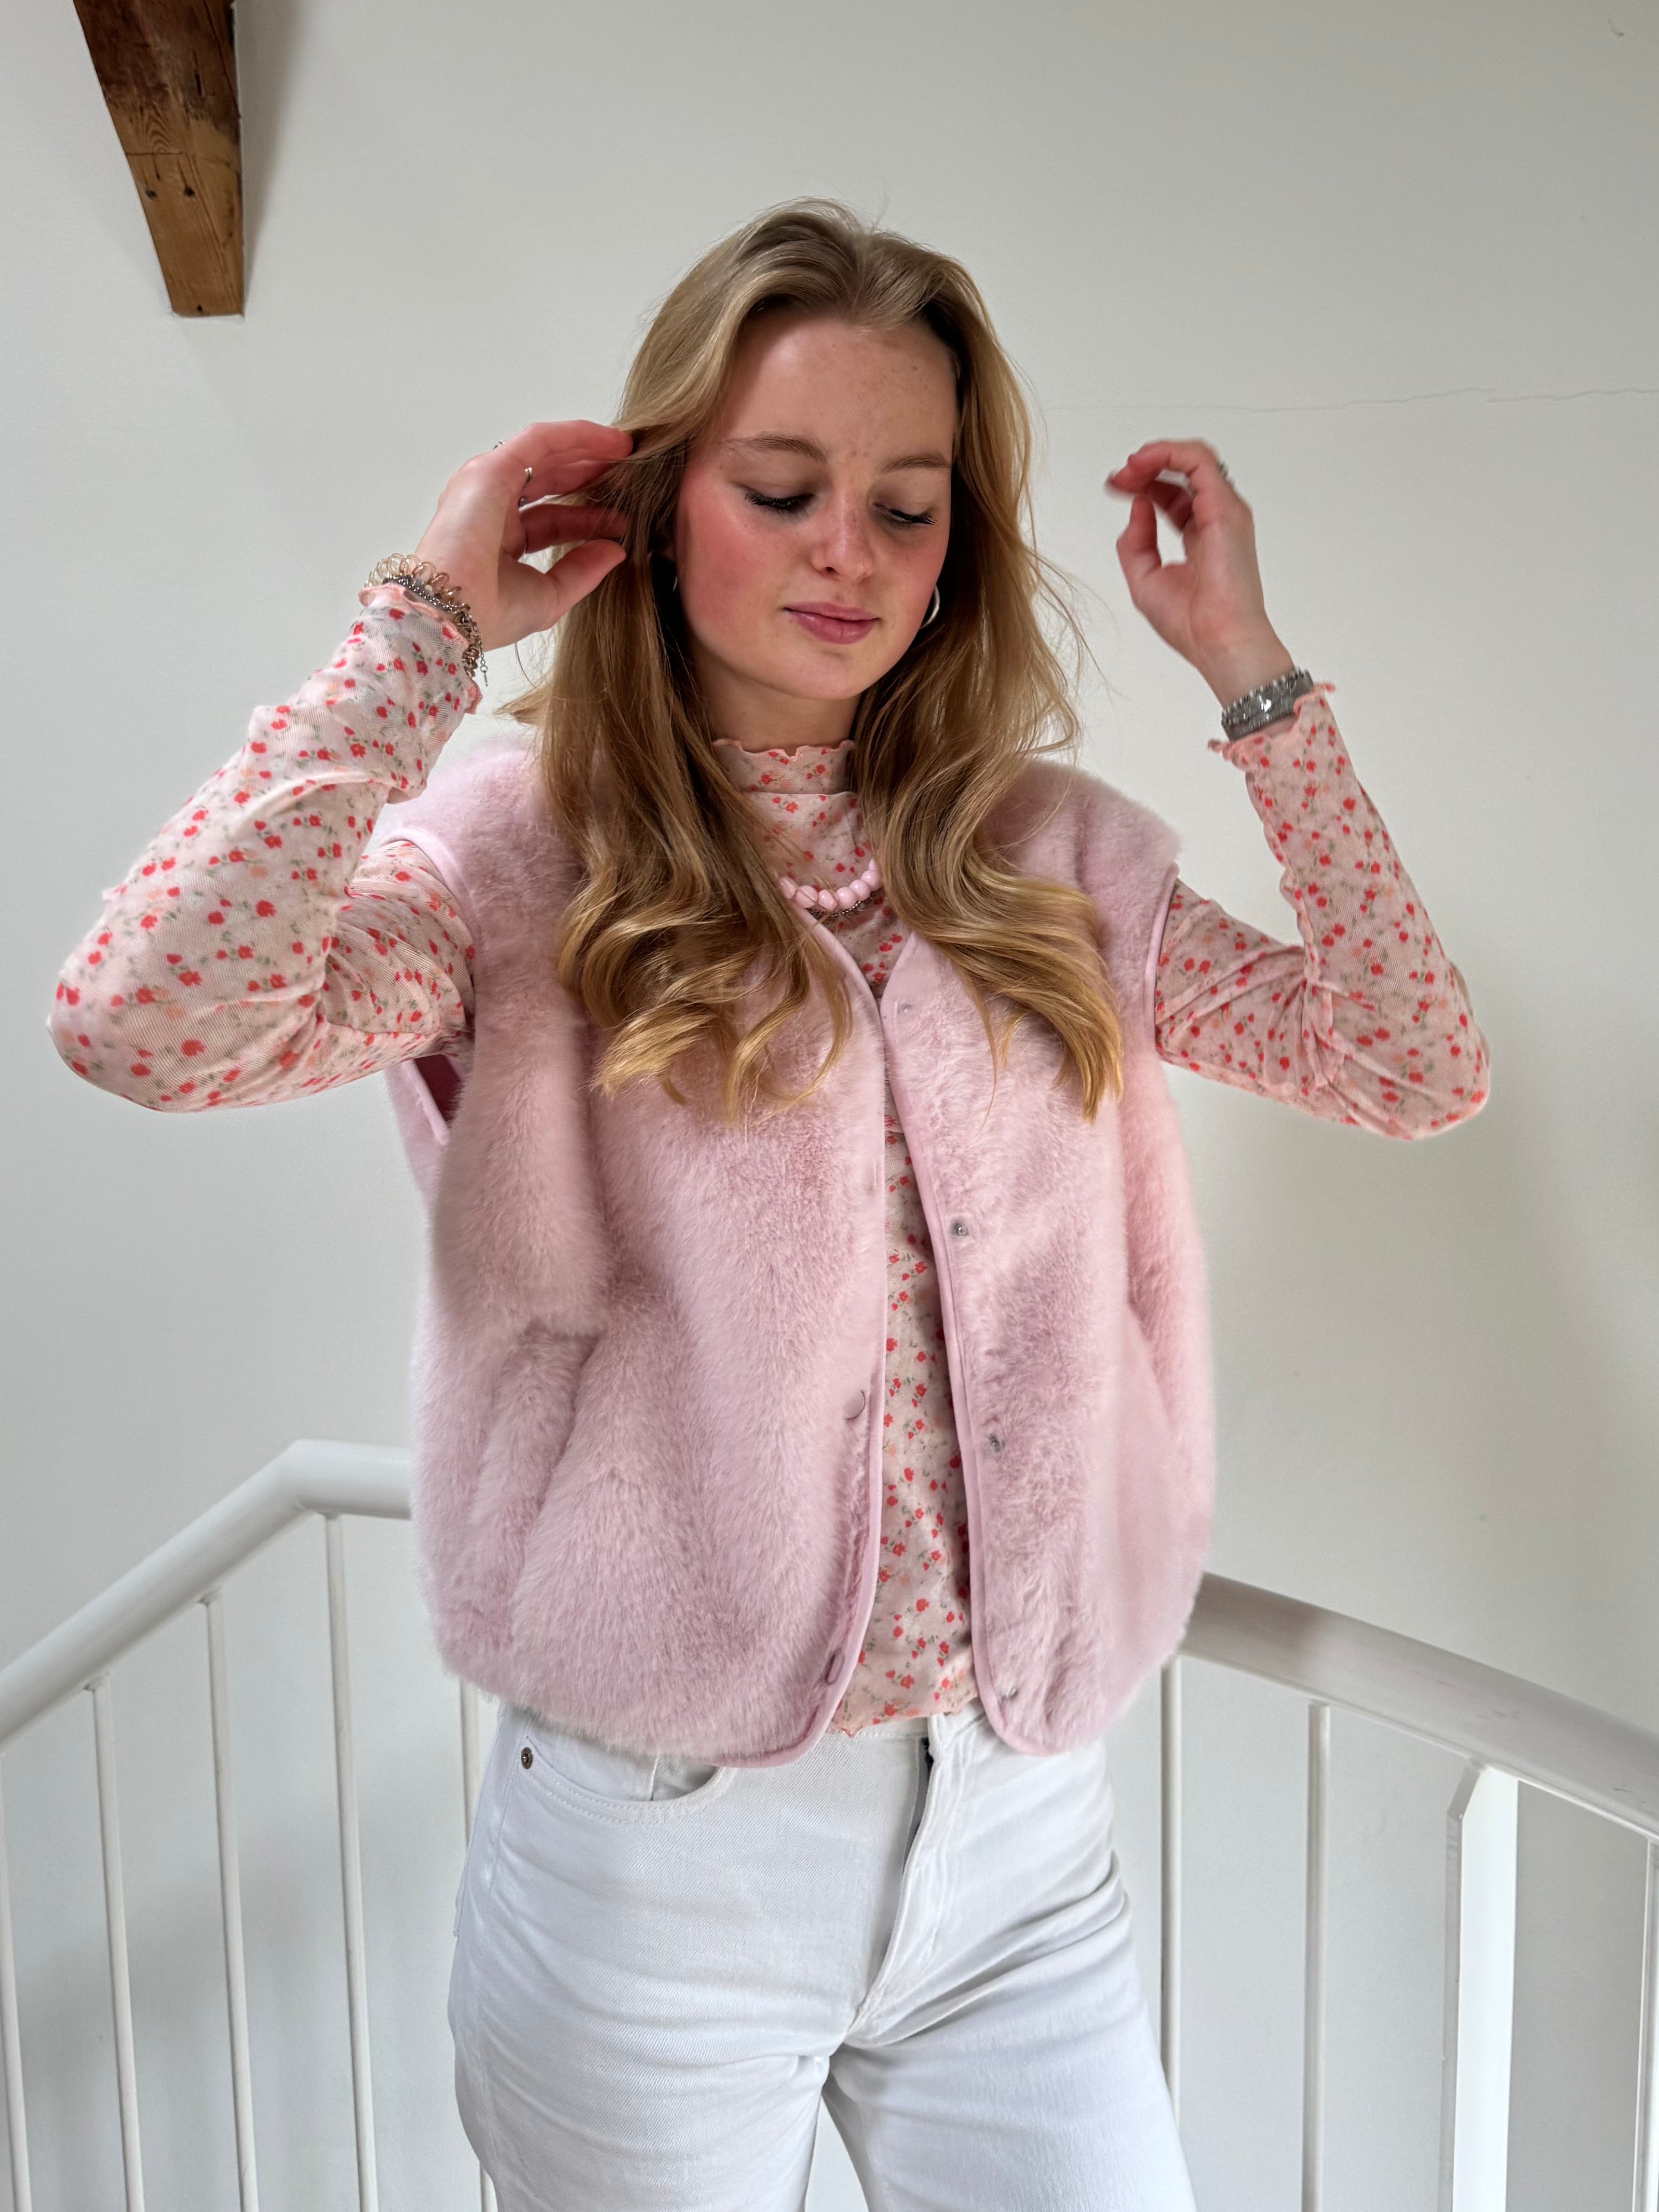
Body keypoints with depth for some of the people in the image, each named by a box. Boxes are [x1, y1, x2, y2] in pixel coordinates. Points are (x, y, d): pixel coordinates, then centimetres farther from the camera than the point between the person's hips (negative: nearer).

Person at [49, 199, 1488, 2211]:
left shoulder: (1050, 856, 4)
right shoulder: (525, 843, -9)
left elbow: (1415, 1068, -1)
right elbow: (144, 1023, -27)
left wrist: (1245, 662, -2)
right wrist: (433, 620, -16)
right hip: (653, 1855, -3)